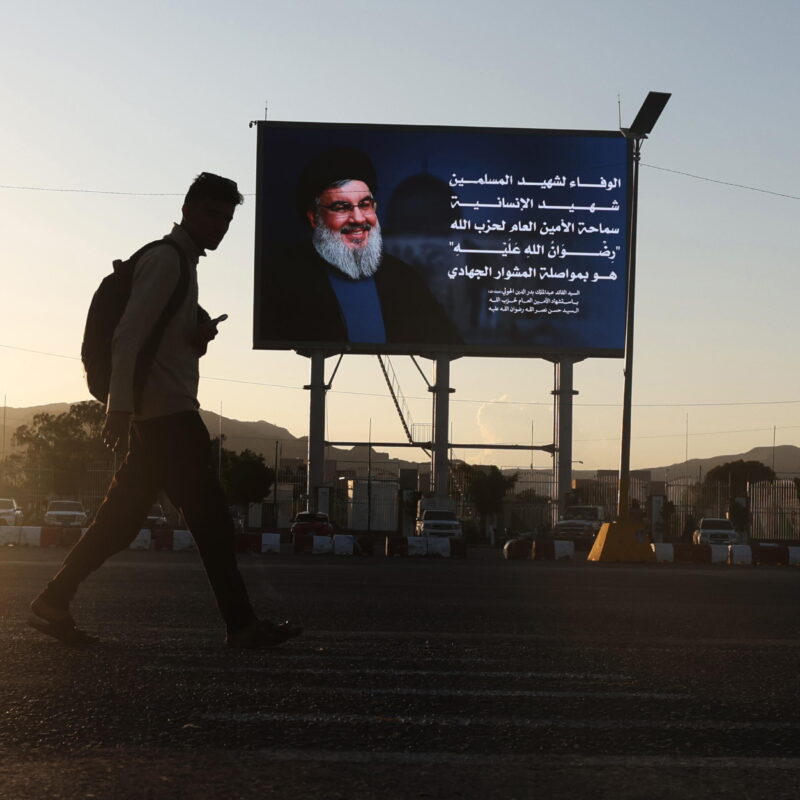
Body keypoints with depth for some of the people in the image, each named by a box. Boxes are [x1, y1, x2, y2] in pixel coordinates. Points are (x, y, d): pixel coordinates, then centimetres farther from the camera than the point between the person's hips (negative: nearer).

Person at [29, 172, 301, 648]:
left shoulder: (181, 262, 22)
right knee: (211, 515, -7)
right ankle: (242, 624, -4)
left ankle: (53, 604, 10)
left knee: (122, 518, 8)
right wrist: (120, 408, -24)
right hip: (167, 413, -10)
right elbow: (128, 336, -18)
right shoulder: (167, 258, -9)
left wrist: (200, 335, 5)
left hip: (157, 416, 10)